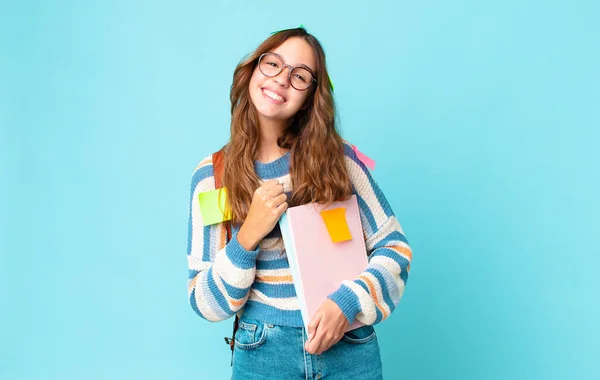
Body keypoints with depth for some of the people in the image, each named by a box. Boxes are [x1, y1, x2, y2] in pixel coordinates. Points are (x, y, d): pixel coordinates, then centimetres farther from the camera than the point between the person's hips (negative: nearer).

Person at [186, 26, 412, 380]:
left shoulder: (337, 157, -6)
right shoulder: (212, 176, -5)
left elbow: (394, 246, -1)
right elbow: (205, 303, -5)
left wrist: (349, 302, -17)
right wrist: (247, 238, -20)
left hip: (350, 349, 0)